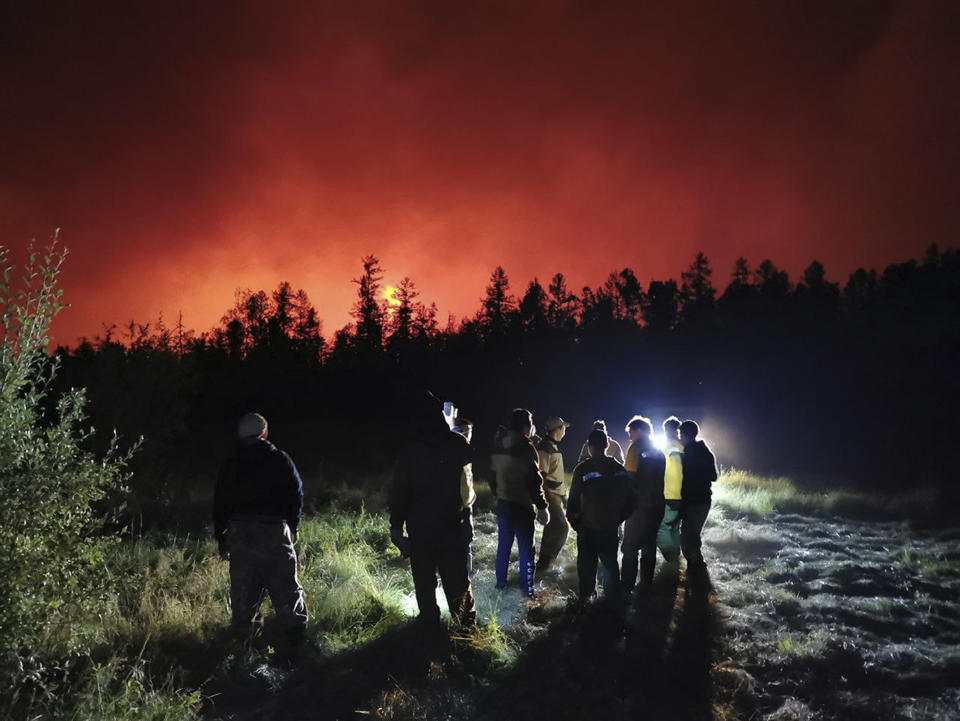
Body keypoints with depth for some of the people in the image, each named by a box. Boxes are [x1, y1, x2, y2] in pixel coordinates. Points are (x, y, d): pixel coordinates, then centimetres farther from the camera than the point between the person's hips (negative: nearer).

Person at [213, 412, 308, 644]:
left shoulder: (230, 466, 9)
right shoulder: (280, 459, 3)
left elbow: (220, 503, 10)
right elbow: (296, 494, 5)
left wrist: (221, 538, 17)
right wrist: (293, 527, 17)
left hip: (239, 531, 2)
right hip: (275, 529, -2)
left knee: (242, 589, 9)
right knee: (284, 584, 2)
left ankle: (243, 634, 11)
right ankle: (296, 632, -3)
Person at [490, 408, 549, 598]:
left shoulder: (498, 445, 3)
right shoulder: (526, 448, -17)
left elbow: (492, 475, 12)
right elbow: (535, 480, -17)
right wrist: (542, 505, -9)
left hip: (503, 502, 6)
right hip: (522, 505, -6)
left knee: (503, 545, 17)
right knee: (526, 549, 3)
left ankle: (500, 583, 27)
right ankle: (527, 589, 8)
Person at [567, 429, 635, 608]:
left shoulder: (582, 469, -13)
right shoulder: (619, 470, -2)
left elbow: (573, 499, -12)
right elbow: (630, 501, 3)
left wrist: (573, 521, 3)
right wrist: (618, 519, 13)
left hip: (587, 528, -3)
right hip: (610, 529, 3)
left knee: (586, 566, 10)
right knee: (610, 564, 18)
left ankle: (585, 600, 16)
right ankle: (613, 602, 26)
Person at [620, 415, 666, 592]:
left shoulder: (636, 447, -9)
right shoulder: (658, 451, 14)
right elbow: (660, 478, 16)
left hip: (639, 505, -7)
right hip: (656, 505, 7)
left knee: (630, 548, -3)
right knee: (649, 547, 14)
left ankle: (626, 587, -3)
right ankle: (646, 585, 19)